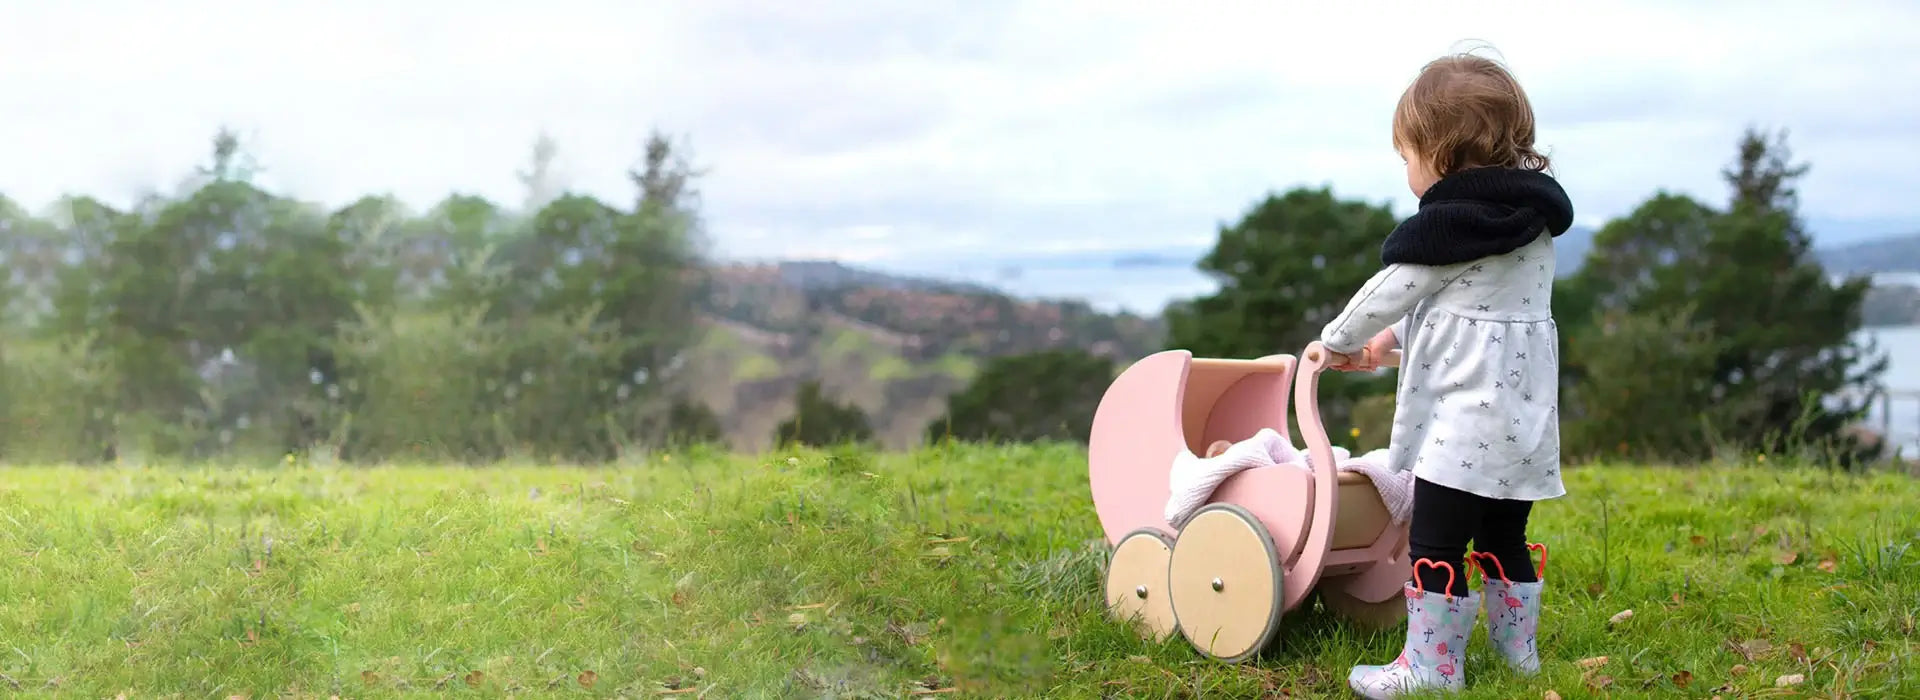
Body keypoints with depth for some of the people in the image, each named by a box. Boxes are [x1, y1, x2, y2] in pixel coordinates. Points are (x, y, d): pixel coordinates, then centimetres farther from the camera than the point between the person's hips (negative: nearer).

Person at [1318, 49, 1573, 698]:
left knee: (1435, 542, -3)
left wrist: (1337, 341, 13)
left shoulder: (1449, 223, -14)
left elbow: (1390, 291, -5)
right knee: (1504, 539, 19)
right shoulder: (1533, 214, 12)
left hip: (1467, 415, -9)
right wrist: (1388, 342, 26)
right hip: (1524, 411, 9)